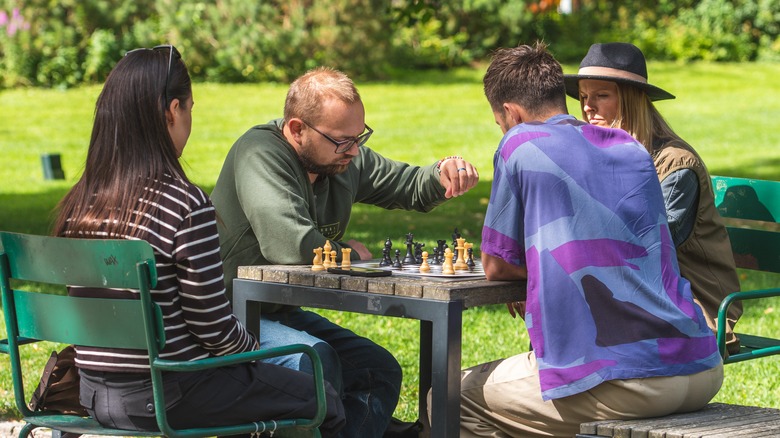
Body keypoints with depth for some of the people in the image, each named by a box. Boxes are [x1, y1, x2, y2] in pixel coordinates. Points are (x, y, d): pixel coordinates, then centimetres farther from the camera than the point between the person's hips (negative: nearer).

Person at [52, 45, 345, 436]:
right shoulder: (185, 205, -21)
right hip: (168, 397, -8)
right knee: (326, 401, 13)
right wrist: (256, 348, 5)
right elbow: (213, 326, -17)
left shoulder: (78, 202, 1)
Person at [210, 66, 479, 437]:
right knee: (315, 359, -32)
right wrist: (349, 253, -14)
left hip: (286, 313, 9)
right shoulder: (260, 154, -22)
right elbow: (293, 246, -35)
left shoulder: (344, 157, 3)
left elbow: (410, 186, 17)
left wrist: (442, 174, -8)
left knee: (380, 370, -1)